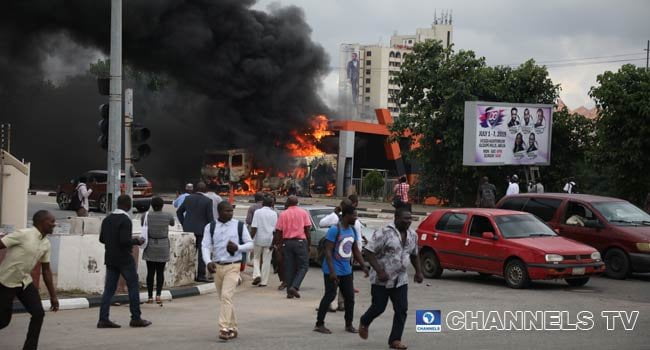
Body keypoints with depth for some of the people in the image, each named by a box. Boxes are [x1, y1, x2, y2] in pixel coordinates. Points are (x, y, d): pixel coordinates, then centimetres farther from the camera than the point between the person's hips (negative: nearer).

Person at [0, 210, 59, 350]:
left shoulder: (46, 244, 2)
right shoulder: (23, 235, -21)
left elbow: (46, 270, 10)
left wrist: (53, 295, 11)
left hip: (25, 282, 7)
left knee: (39, 313, -8)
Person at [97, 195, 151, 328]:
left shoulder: (107, 219, 8)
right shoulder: (125, 220, -16)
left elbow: (101, 239, 11)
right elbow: (125, 241, -23)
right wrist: (137, 241, -7)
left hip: (110, 259, 7)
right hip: (124, 259, -7)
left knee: (109, 289, 6)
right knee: (133, 287, 5)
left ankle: (103, 319, 1)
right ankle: (136, 318, 8)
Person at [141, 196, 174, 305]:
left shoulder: (146, 216, -5)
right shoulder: (168, 216, -6)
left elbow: (142, 224, 16)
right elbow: (172, 223, 17)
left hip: (150, 247, 0)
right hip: (163, 247, 0)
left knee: (150, 272, 5)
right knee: (160, 272, 6)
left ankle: (150, 297, 7)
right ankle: (158, 294, -7)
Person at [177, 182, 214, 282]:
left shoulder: (188, 198, 3)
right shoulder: (207, 201, -9)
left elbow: (179, 212, 9)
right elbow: (210, 217, -10)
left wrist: (183, 224, 14)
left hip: (189, 229, 4)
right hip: (202, 229, -4)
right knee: (202, 253, 0)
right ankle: (201, 275, -5)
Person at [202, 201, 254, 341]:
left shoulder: (240, 226, 0)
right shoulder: (210, 227, 4)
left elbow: (250, 244, 5)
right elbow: (205, 246, -2)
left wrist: (238, 248, -14)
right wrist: (208, 262, -20)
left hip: (233, 266, -3)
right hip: (217, 267, 3)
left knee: (226, 296, -18)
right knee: (223, 299, 12)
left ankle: (224, 328, -18)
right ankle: (233, 328, 25)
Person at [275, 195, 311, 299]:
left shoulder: (283, 214, 3)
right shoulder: (303, 213, 2)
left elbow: (279, 231, -1)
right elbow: (307, 229, -1)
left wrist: (280, 244, 8)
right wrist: (308, 244, 6)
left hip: (287, 242, 2)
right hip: (300, 241, -2)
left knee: (289, 267, 8)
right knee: (303, 266, 5)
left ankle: (289, 292, 7)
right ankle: (294, 286, -14)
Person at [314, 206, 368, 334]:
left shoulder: (352, 231, 9)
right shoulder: (334, 230, -16)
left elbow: (356, 251, 18)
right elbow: (328, 252, -19)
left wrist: (363, 266, 9)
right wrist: (332, 271, -24)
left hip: (346, 271, 8)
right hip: (333, 271, -8)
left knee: (350, 297, 8)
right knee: (330, 295, -5)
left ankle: (349, 325, 19)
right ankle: (319, 324, 5)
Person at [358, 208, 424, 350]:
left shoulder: (412, 235, 7)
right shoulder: (384, 233, -16)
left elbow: (414, 255, 22)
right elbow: (369, 251, -17)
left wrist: (418, 271, 10)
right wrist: (379, 271, -24)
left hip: (401, 279, 6)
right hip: (381, 279, -6)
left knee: (402, 310, -3)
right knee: (379, 308, 3)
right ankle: (364, 323, 34)